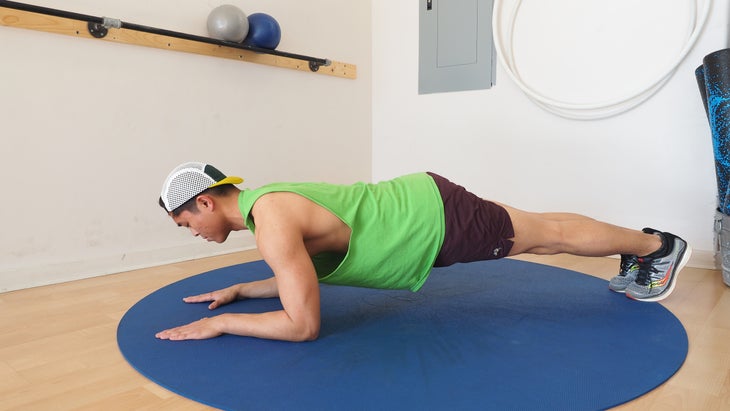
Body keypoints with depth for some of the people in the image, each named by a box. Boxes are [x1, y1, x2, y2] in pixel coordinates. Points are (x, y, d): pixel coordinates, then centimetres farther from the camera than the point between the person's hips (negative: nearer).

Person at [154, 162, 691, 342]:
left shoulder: (272, 222, -24)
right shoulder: (266, 203, 6)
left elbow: (303, 323, -25)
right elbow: (303, 274, 19)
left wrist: (219, 324, -18)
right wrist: (238, 290, 14)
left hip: (438, 218, -8)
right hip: (419, 205, 8)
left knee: (551, 233, 10)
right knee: (541, 237, 21)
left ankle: (659, 245, 33)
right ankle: (639, 255, 42)